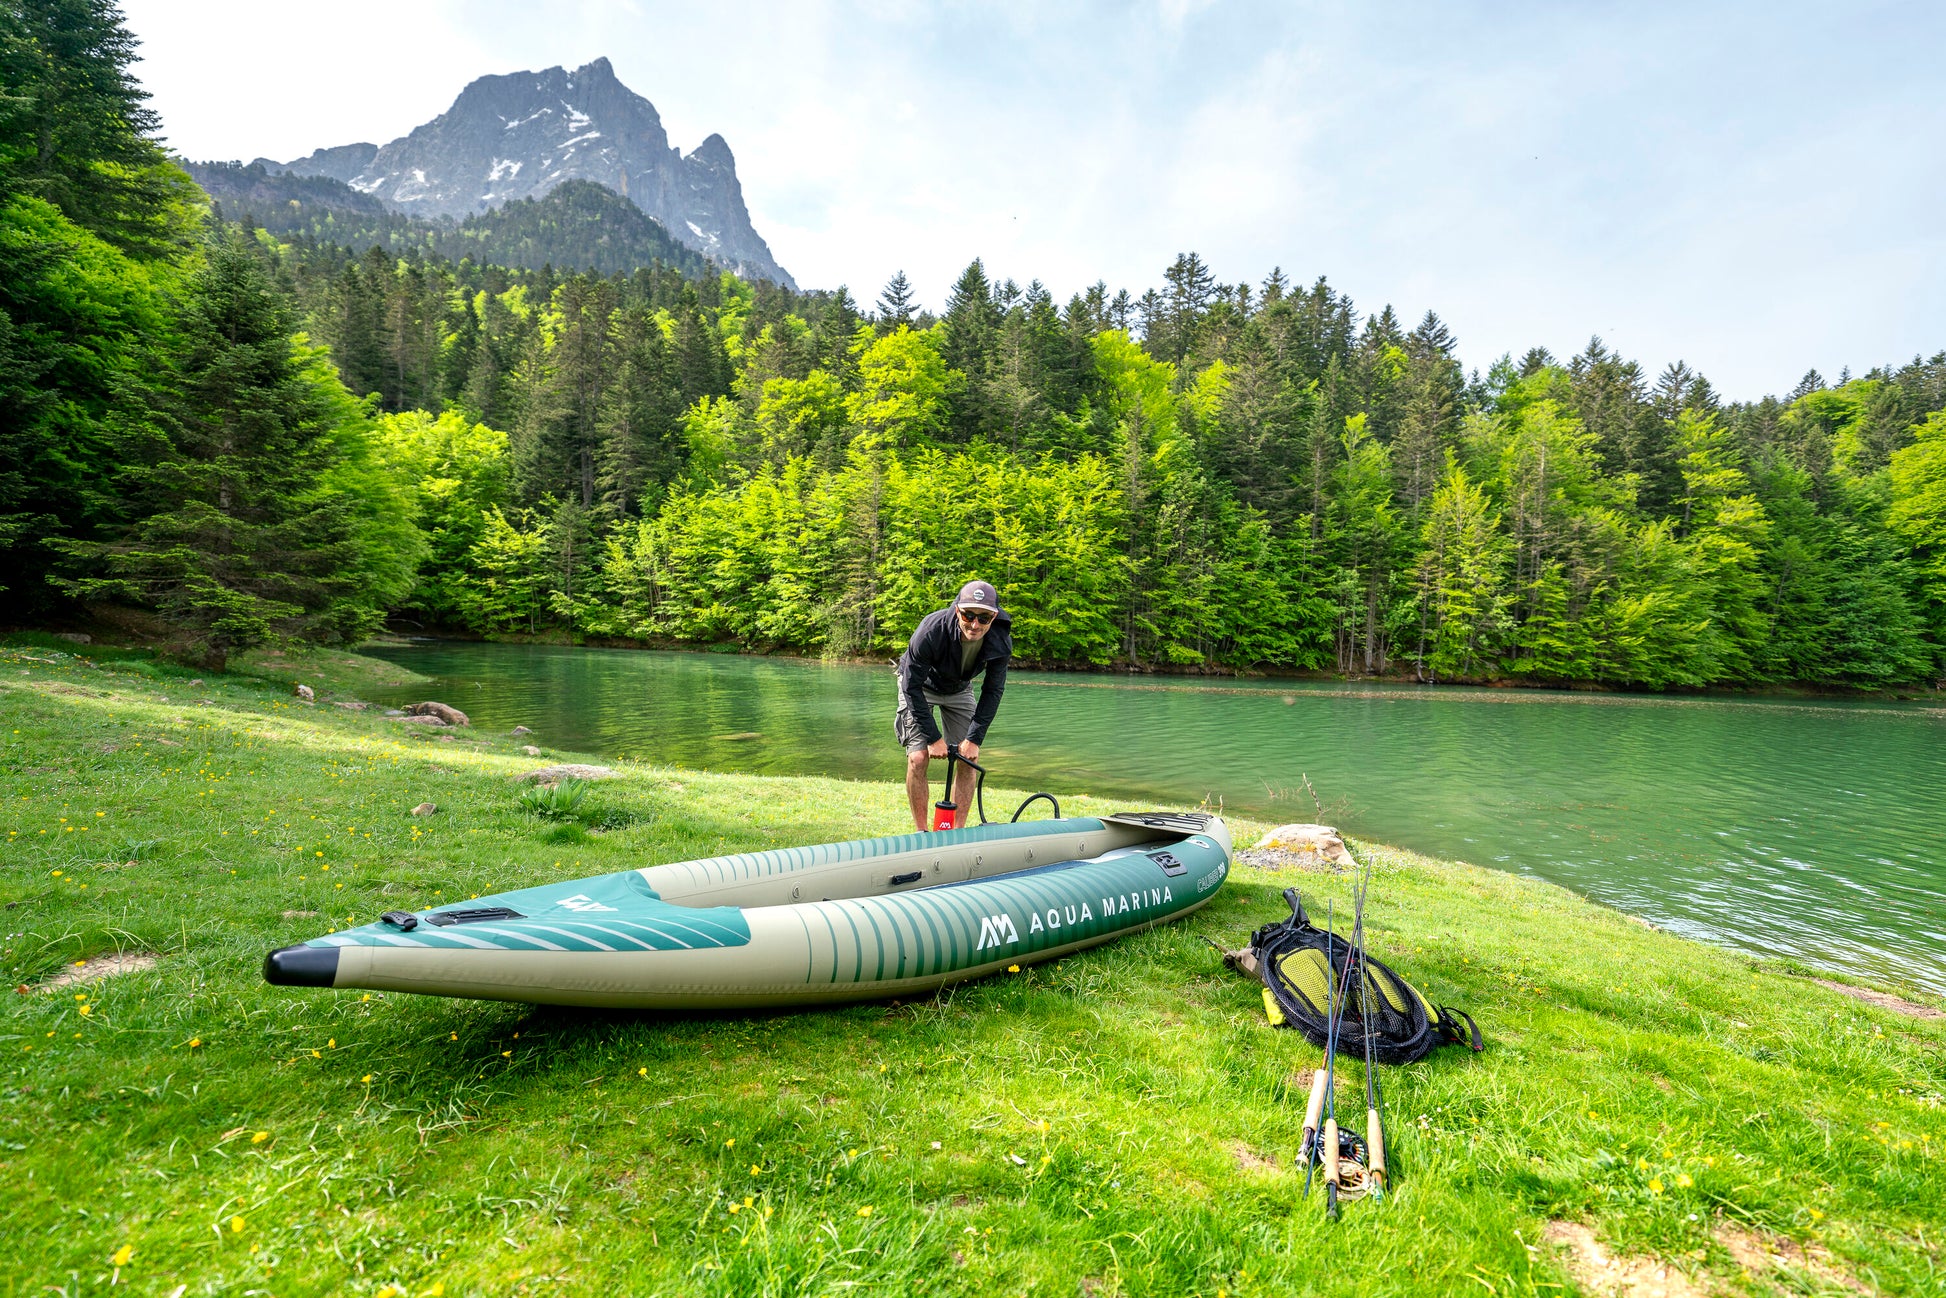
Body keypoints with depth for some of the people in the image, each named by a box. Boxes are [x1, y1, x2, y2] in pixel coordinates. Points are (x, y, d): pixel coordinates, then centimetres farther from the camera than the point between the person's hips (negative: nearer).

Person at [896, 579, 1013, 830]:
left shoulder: (1001, 641, -27)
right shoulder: (931, 630, -38)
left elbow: (993, 691, -14)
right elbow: (912, 686, -29)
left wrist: (974, 739, -19)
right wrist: (933, 737, -28)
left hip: (959, 689, 4)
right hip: (920, 687, -3)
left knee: (970, 760, -4)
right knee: (918, 758, -15)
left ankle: (958, 831, 8)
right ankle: (921, 832, -1)